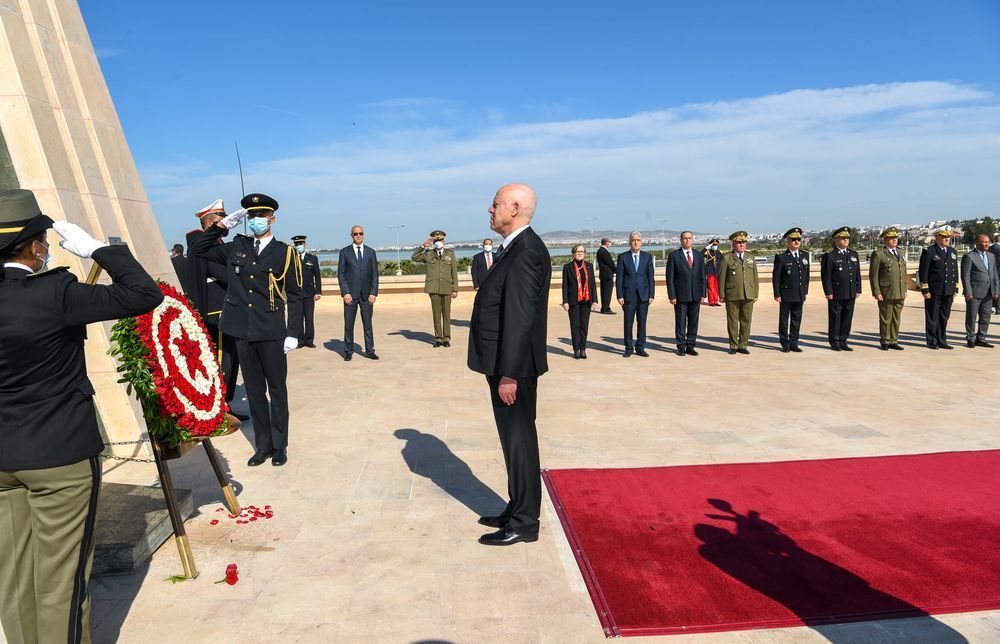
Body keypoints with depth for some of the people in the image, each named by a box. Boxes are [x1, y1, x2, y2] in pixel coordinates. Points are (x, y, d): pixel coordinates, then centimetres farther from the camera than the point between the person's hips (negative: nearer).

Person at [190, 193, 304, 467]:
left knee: (277, 390, 6)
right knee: (254, 390, 11)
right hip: (243, 332, 4)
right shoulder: (236, 248, 10)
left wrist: (293, 333, -8)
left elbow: (294, 296, -1)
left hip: (272, 333, -3)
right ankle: (263, 445, 23)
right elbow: (198, 248, 14)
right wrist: (223, 225, 5)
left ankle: (279, 446, 19)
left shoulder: (285, 253, 0)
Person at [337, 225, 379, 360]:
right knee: (348, 325, 2)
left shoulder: (371, 252, 10)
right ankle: (348, 351, 12)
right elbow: (341, 274, 1)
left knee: (368, 324, 4)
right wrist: (345, 293, -8)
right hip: (350, 294, -1)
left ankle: (369, 351, 11)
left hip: (366, 294, 1)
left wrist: (373, 293, -2)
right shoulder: (344, 252, 4)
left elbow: (375, 274, 7)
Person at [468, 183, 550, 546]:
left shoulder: (526, 251, -19)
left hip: (514, 366, -10)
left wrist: (508, 374, -24)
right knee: (514, 439, 18)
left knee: (519, 441, 2)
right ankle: (517, 510, 33)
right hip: (504, 364, 10)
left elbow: (520, 317, -24)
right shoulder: (515, 248, 13)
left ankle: (524, 523, 16)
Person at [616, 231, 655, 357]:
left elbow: (651, 277, 6)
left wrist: (651, 295, -1)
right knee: (628, 323, 2)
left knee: (642, 322, 5)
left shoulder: (647, 257, 6)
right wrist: (620, 296, -6)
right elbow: (619, 278, 0)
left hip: (644, 294, 1)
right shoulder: (623, 257, 1)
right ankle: (629, 348, 12)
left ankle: (640, 348, 15)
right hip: (629, 295, -1)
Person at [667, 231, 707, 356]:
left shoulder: (699, 256, 11)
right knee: (680, 322, 1)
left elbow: (703, 276, 12)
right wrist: (672, 296, -9)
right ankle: (681, 347, 10)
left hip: (695, 295, 4)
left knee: (693, 322, 7)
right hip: (680, 296, -3)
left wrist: (703, 294, 4)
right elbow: (670, 277, -3)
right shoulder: (674, 256, -1)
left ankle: (690, 346, 16)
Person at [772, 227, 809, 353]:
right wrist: (777, 294, -11)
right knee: (784, 320, 4)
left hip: (799, 295, 5)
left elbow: (807, 275, 15)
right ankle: (785, 344, 13)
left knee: (797, 320, 8)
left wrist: (805, 292, 10)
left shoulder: (804, 257, 10)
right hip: (786, 294, -4)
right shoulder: (781, 257, -5)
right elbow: (776, 277, -6)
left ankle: (794, 344, 17)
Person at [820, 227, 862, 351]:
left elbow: (858, 274, 16)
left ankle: (843, 341, 16)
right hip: (836, 294, -5)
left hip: (850, 294, 5)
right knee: (835, 318, 1)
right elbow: (825, 276, -8)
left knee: (847, 317, 7)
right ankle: (834, 342, 10)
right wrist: (828, 292, -13)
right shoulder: (830, 256, -4)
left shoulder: (853, 255, 14)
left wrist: (858, 290, 10)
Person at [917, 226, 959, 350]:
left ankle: (942, 341, 18)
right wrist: (925, 290, -13)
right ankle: (932, 342, 8)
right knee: (932, 317, 1)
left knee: (944, 317, 10)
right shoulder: (928, 251, -5)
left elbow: (955, 272, 17)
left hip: (948, 292, 5)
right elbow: (923, 272, -8)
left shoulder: (953, 252, 14)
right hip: (933, 291, -5)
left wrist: (955, 289, 12)